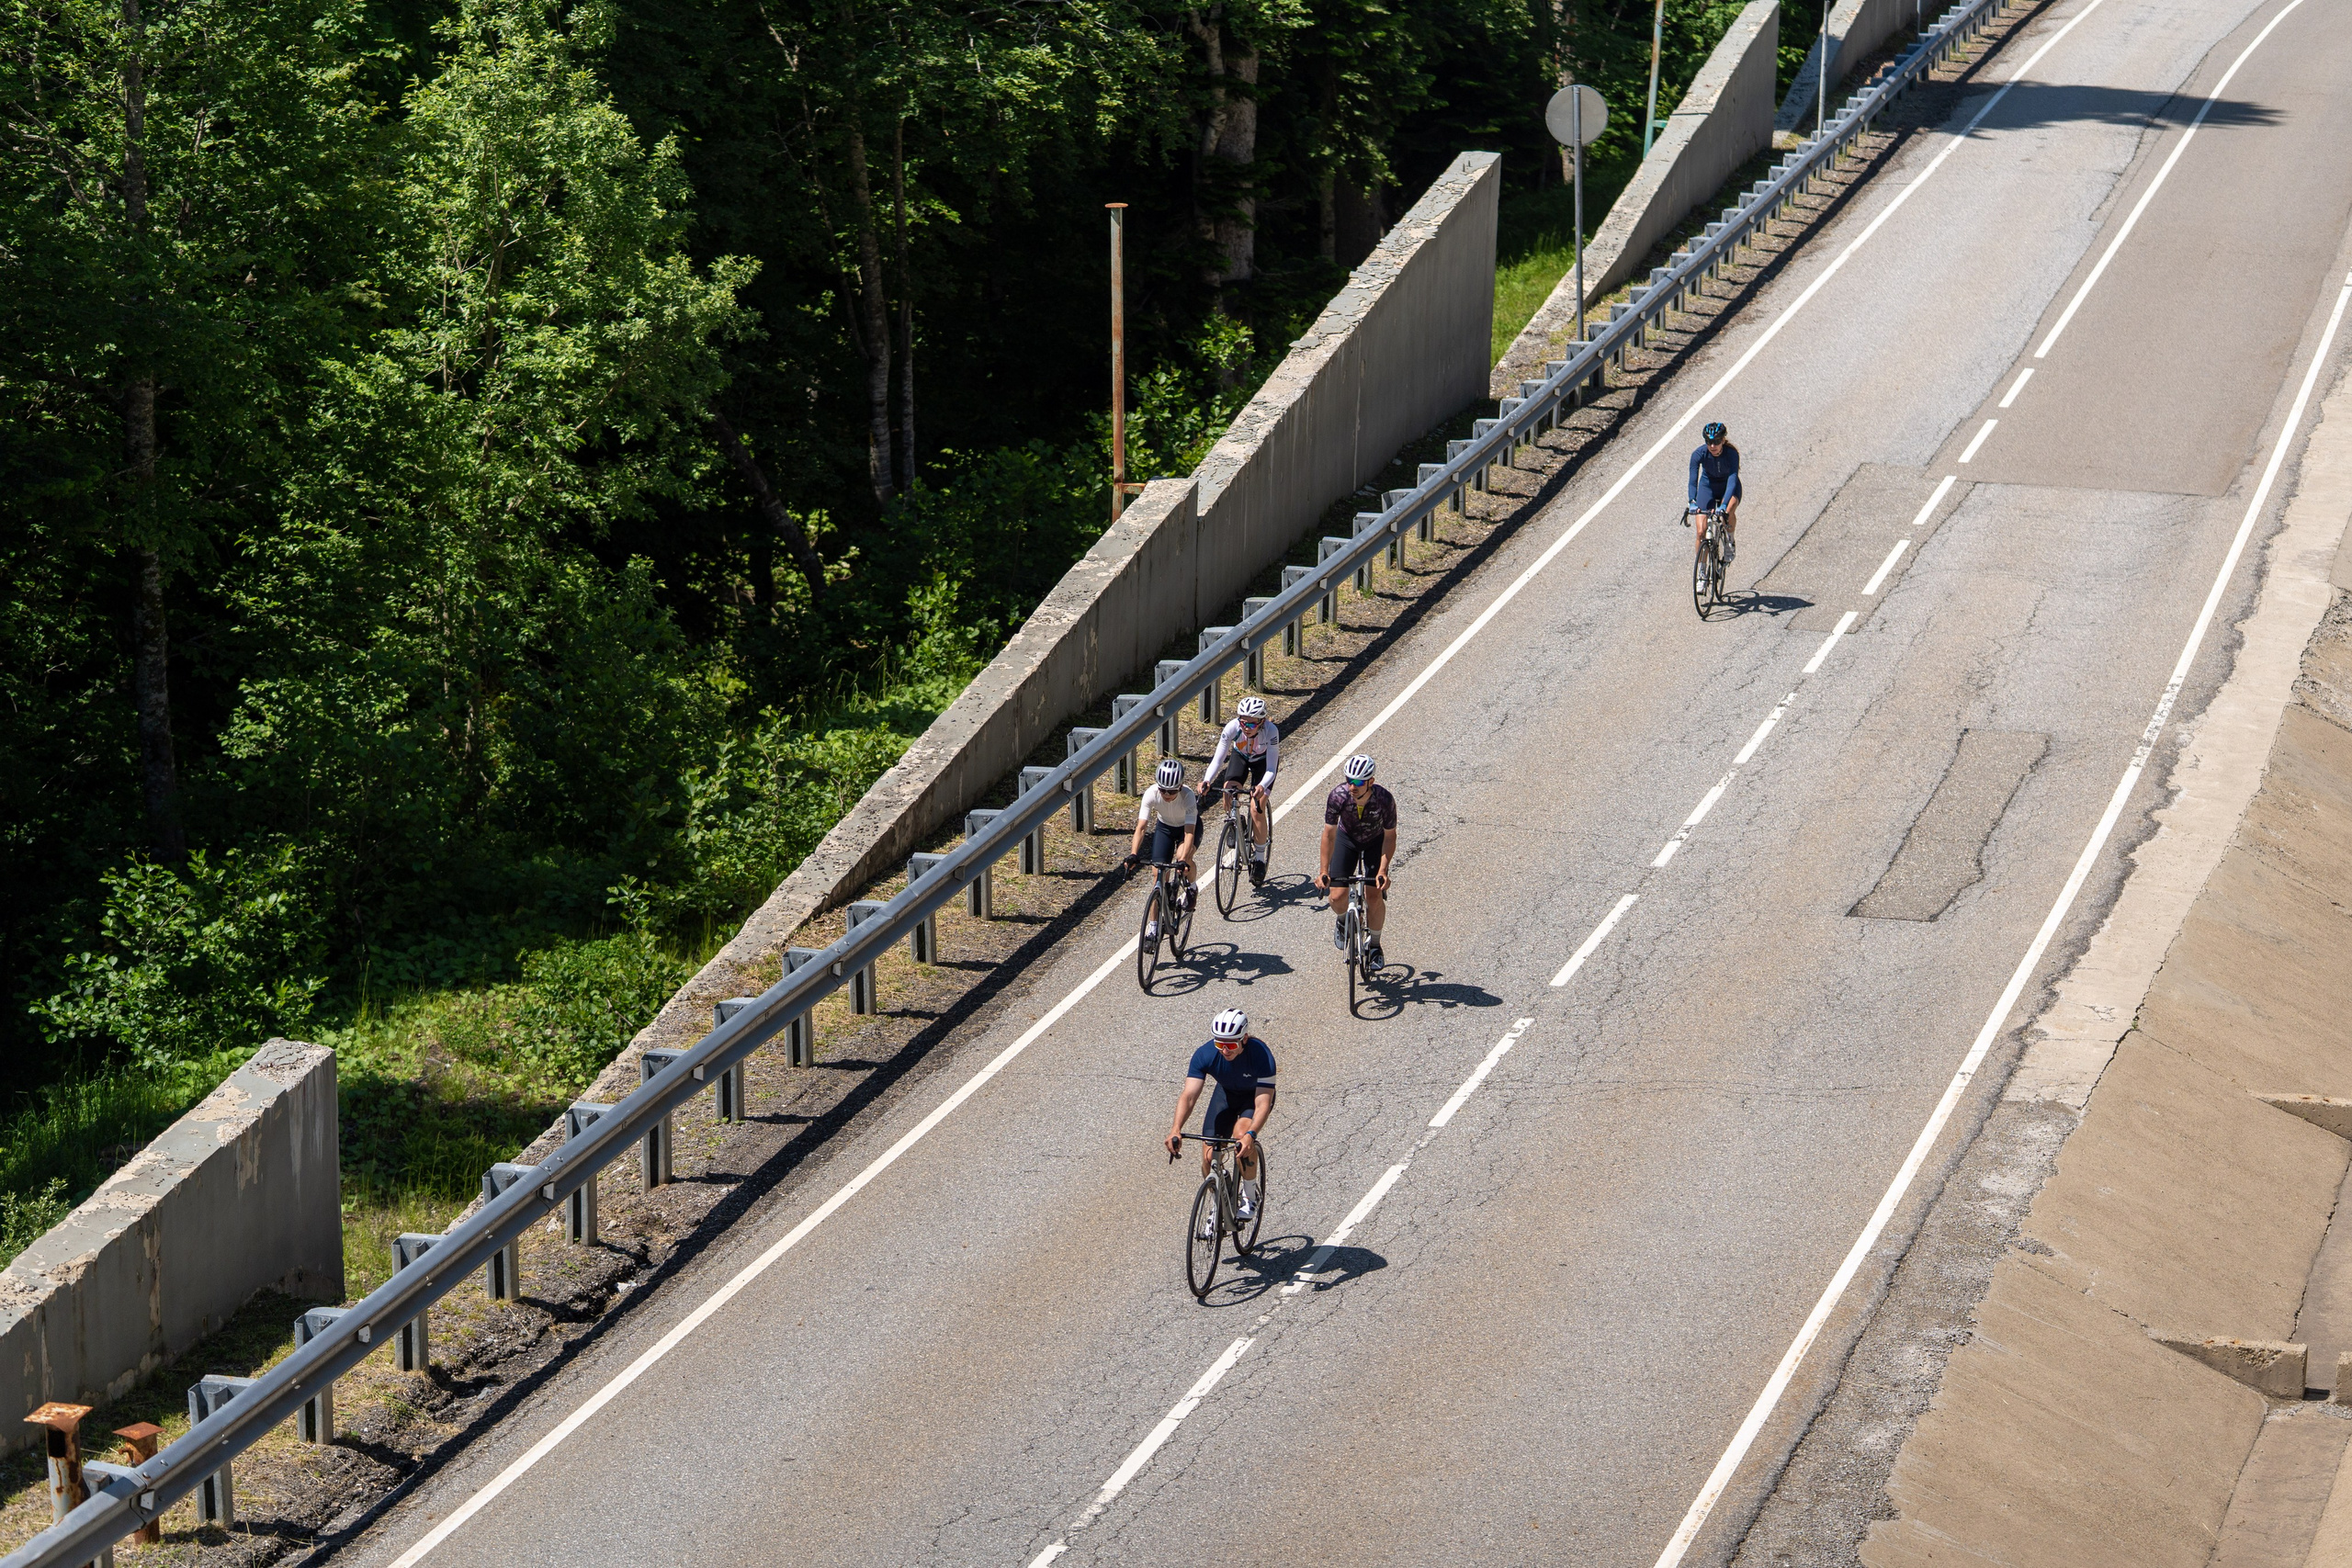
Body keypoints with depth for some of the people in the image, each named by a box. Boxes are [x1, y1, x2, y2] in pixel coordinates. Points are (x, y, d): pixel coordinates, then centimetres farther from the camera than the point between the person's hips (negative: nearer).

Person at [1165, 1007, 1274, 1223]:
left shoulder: (1261, 1055, -37)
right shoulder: (1205, 1055, -29)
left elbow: (1263, 1103, -41)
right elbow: (1189, 1095, -34)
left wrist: (1250, 1135, -59)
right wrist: (1175, 1129, -52)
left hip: (1256, 1093, -3)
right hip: (1226, 1093, 3)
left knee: (1242, 1133, -33)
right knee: (1209, 1158, -11)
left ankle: (1250, 1196, -10)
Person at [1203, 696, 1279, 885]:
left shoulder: (1271, 731, -37)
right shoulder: (1232, 728, -32)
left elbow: (1271, 769, -36)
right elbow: (1218, 759, -29)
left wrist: (1262, 787, -55)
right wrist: (1207, 780, -46)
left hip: (1264, 761, -2)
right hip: (1241, 756, 2)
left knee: (1257, 809, -16)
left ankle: (1259, 859, 0)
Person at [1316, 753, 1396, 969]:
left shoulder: (1384, 800, -33)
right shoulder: (1337, 797, -32)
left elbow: (1390, 836, -20)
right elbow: (1329, 834, -21)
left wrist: (1383, 871, -29)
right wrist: (1324, 872, -25)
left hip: (1375, 842, -1)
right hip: (1347, 839, 1)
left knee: (1375, 897, -12)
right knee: (1337, 896, -13)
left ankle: (1374, 944, 12)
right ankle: (1343, 921, 23)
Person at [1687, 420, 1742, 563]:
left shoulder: (1731, 453, -30)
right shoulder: (1699, 453, -26)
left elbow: (1732, 480, -38)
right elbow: (1693, 480, -32)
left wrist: (1724, 505, -52)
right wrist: (1692, 502, -49)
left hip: (1728, 487, -2)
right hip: (1708, 485, 2)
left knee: (1728, 512, -35)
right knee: (1701, 533, -8)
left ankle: (1730, 541, -3)